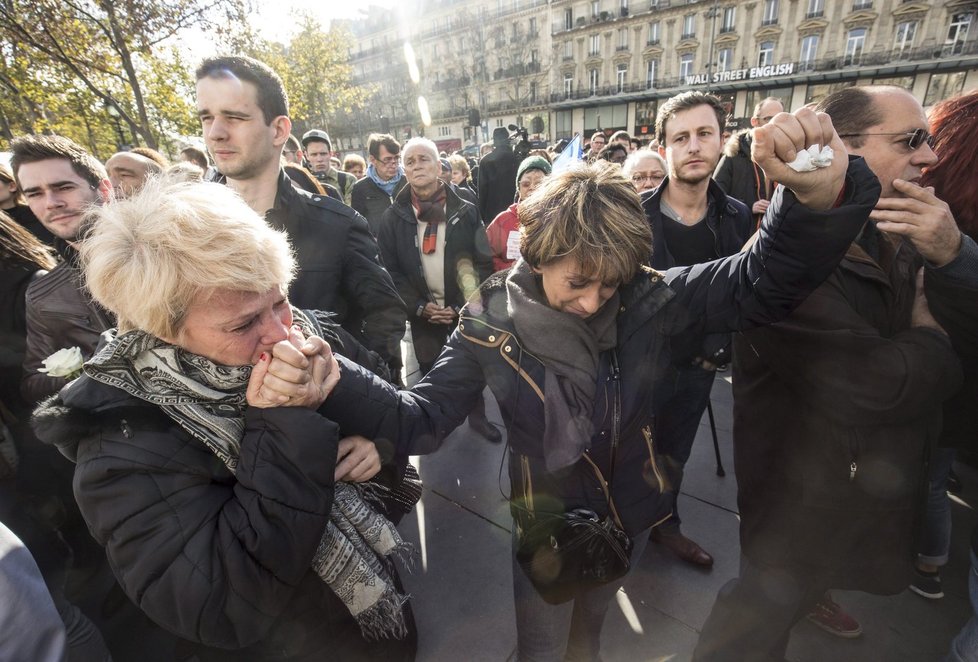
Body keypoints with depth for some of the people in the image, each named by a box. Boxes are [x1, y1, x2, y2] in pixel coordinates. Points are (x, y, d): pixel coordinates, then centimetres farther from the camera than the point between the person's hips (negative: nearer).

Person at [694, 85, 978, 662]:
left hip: (879, 479, 8)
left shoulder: (898, 235, 1)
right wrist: (928, 338, -13)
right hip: (807, 498, -7)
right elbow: (874, 386, -33)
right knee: (768, 608, 14)